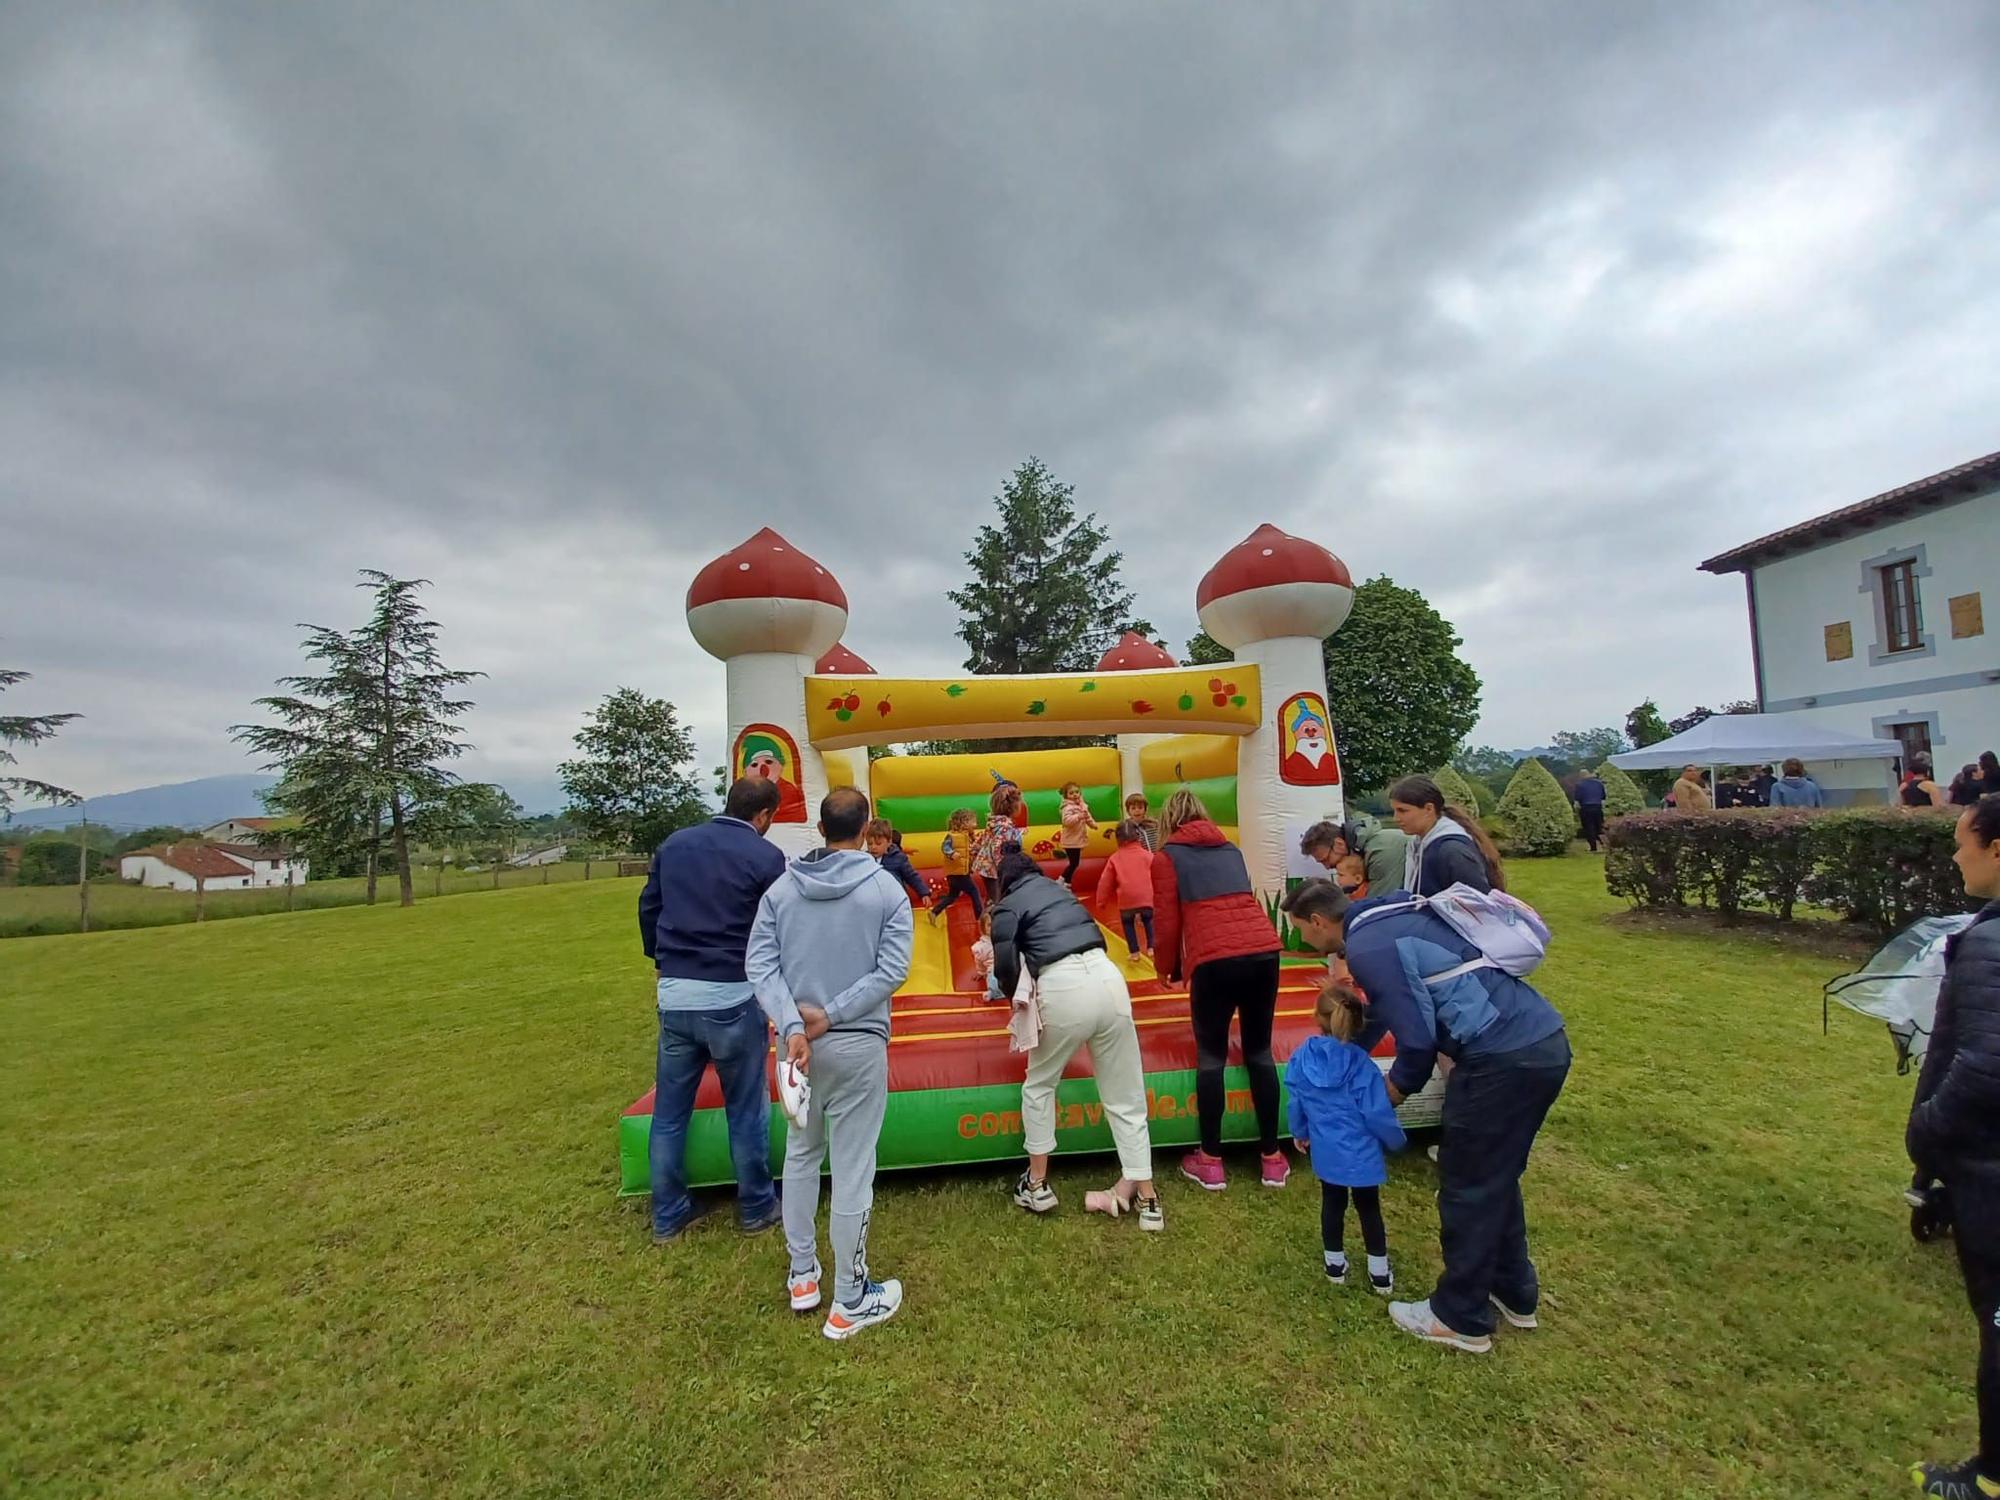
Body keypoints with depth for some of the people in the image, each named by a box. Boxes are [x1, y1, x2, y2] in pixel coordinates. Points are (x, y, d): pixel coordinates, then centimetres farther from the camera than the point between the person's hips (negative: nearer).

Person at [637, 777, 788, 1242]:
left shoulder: (673, 845, 6)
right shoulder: (765, 856, -10)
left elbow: (648, 908, 14)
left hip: (674, 995, 5)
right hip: (733, 997, -4)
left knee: (669, 1111, 16)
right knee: (746, 1111, 12)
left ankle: (667, 1216, 29)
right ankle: (757, 1208, 26)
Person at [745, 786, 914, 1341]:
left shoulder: (781, 888, -1)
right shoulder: (886, 889, -8)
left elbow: (760, 964, -7)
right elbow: (892, 968, -14)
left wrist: (793, 1025, -13)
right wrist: (832, 1015, -13)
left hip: (798, 1042, 4)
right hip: (859, 1045, -3)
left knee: (801, 1154, 23)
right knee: (852, 1170, 6)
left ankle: (802, 1275, 37)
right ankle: (849, 1304, 21)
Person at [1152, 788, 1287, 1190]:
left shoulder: (1168, 856, 10)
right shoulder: (1231, 850, 23)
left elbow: (1167, 921, 6)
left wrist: (1167, 967, 24)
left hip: (1215, 959, -4)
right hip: (1264, 950, 4)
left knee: (1211, 1057, 12)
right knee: (1260, 1053, 18)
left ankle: (1210, 1161, 19)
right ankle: (1272, 1158, 26)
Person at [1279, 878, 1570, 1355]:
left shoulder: (1367, 947, -13)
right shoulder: (1388, 917, 17)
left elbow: (1417, 1034, -16)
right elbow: (1389, 1005, 30)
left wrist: (1399, 1085, 5)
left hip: (1502, 1060, -10)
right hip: (1547, 1042, 10)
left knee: (1468, 1188, 8)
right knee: (1496, 1178, 25)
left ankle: (1462, 1319, 24)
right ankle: (1514, 1293, 41)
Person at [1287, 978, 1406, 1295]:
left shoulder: (1301, 1059, -10)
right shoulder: (1362, 1066, -22)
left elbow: (1296, 1103, 1)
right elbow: (1378, 1115, -15)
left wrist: (1299, 1133, 20)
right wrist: (1396, 1141, 6)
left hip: (1325, 1150, 3)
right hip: (1361, 1151, -3)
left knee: (1332, 1204, 20)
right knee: (1369, 1208, 16)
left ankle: (1335, 1265, 34)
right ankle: (1380, 1274, 29)